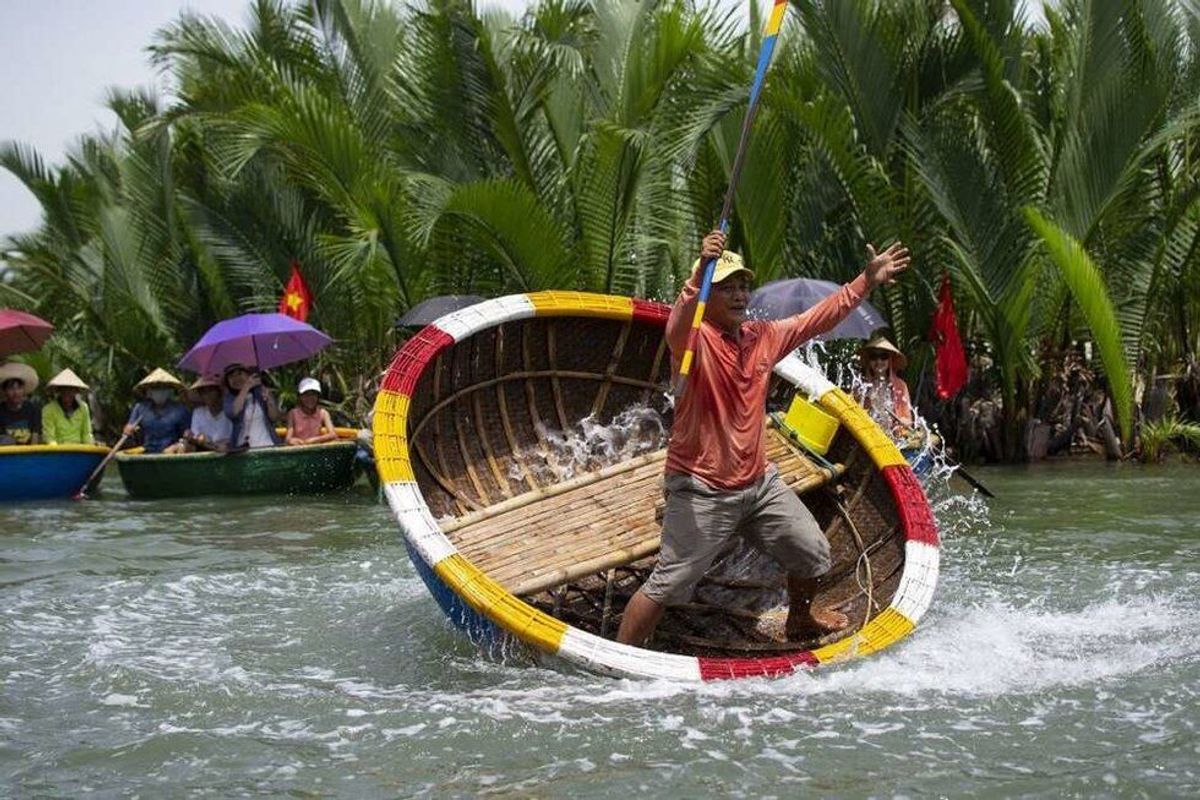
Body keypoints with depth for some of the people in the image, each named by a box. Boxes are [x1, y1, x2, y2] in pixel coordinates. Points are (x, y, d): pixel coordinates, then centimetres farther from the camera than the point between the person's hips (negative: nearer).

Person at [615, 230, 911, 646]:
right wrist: (698, 276, -58)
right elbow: (678, 327, -41)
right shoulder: (695, 339, -16)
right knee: (667, 586, -9)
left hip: (759, 481, 7)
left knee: (813, 554, 19)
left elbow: (819, 317, 15)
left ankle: (800, 620, 47)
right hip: (703, 491, -7)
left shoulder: (764, 337, 5)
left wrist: (867, 281, 12)